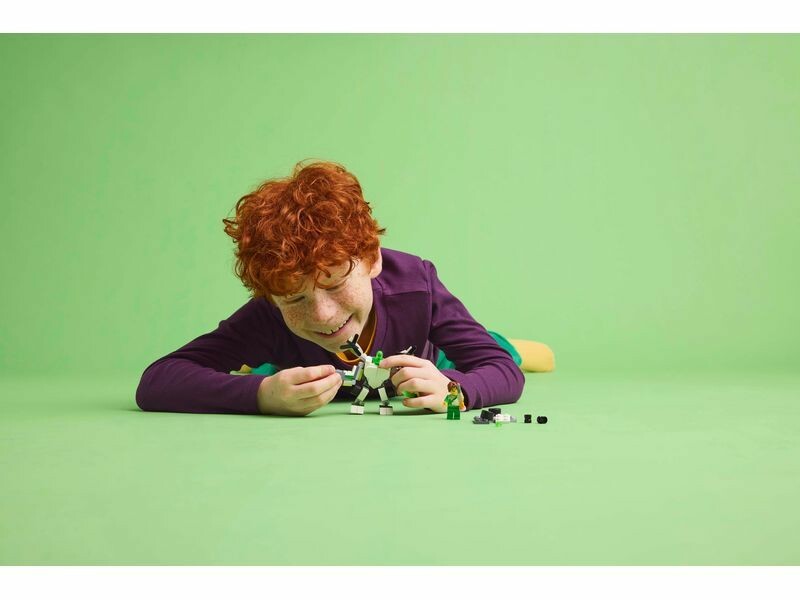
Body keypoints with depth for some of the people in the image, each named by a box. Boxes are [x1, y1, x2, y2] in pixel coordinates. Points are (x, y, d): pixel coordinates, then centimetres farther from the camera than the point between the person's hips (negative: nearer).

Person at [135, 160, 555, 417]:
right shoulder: (268, 317, -45)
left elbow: (506, 376, -40)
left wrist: (450, 388, -63)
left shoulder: (416, 281, -45)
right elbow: (154, 383, -51)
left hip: (424, 364, 0)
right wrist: (262, 393, -66)